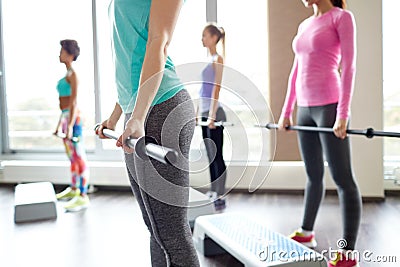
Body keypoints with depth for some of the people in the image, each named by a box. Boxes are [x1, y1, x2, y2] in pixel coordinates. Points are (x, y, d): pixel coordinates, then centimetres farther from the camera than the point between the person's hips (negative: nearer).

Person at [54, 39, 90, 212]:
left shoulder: (73, 74, -11)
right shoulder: (67, 75, 17)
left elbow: (73, 102, -19)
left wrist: (70, 126, -24)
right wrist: (60, 124, 23)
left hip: (73, 118, -10)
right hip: (65, 117, 10)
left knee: (79, 158, -7)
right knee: (72, 157, 18)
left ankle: (83, 197, -3)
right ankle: (73, 189, 30)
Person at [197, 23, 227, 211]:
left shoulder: (217, 59, -7)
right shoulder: (207, 59, 17)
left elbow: (216, 88, -15)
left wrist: (212, 115, -20)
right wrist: (197, 112, 19)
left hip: (214, 112, -9)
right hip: (204, 112, 9)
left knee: (217, 156, -4)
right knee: (210, 155, 12)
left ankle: (220, 198, 2)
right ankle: (213, 193, 21)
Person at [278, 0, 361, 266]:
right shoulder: (305, 25, 17)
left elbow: (349, 66, -12)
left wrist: (343, 114, -19)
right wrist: (287, 110, 15)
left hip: (329, 106, -7)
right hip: (306, 108, 7)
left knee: (343, 178, -2)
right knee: (313, 175, 17)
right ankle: (306, 232, 31)